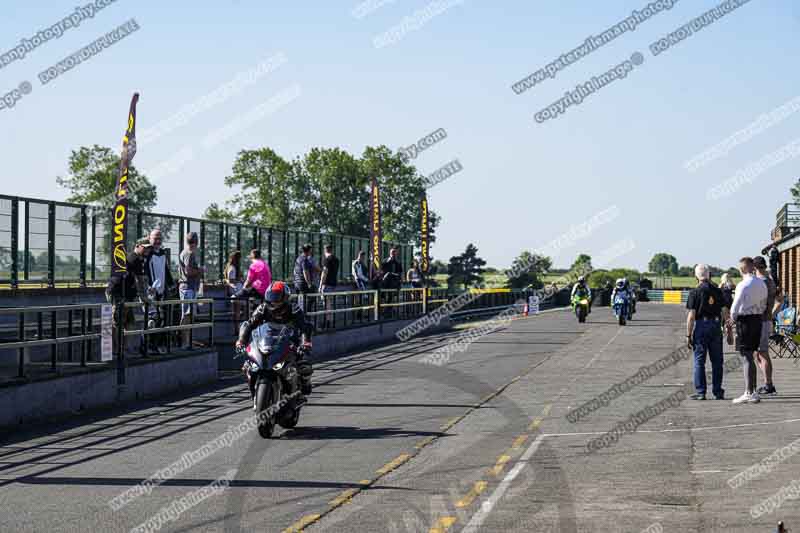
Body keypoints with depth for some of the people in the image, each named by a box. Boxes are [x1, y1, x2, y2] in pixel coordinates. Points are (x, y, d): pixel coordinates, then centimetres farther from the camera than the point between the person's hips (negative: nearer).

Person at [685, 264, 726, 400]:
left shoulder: (695, 292, -7)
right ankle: (718, 392, 12)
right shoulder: (718, 291, 5)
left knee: (699, 361, 2)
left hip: (701, 326, -4)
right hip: (716, 326, 4)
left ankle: (700, 392, 0)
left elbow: (691, 316, -9)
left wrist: (688, 335, -6)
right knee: (717, 361, 10)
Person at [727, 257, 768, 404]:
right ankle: (752, 391, 21)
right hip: (758, 319, 7)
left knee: (746, 357, -3)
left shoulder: (743, 285, -16)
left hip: (745, 320, -7)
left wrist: (733, 319, 1)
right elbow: (763, 305, 13)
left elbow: (735, 307, -17)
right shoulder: (762, 284, 8)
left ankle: (749, 393, -2)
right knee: (749, 356, 17)